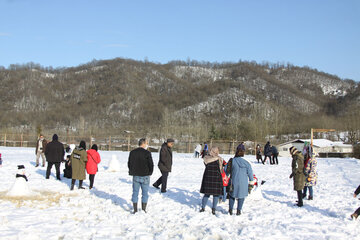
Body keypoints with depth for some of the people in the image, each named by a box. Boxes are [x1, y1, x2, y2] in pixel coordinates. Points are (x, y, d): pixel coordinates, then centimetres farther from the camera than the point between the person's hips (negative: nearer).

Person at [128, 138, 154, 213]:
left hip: (135, 176, 3)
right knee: (145, 193, 8)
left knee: (135, 193, 9)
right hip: (145, 176, -3)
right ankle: (143, 210, 9)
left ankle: (135, 210, 11)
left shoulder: (132, 152, 2)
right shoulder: (147, 153, -11)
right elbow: (151, 164, -9)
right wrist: (149, 173, 7)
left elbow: (129, 164, 8)